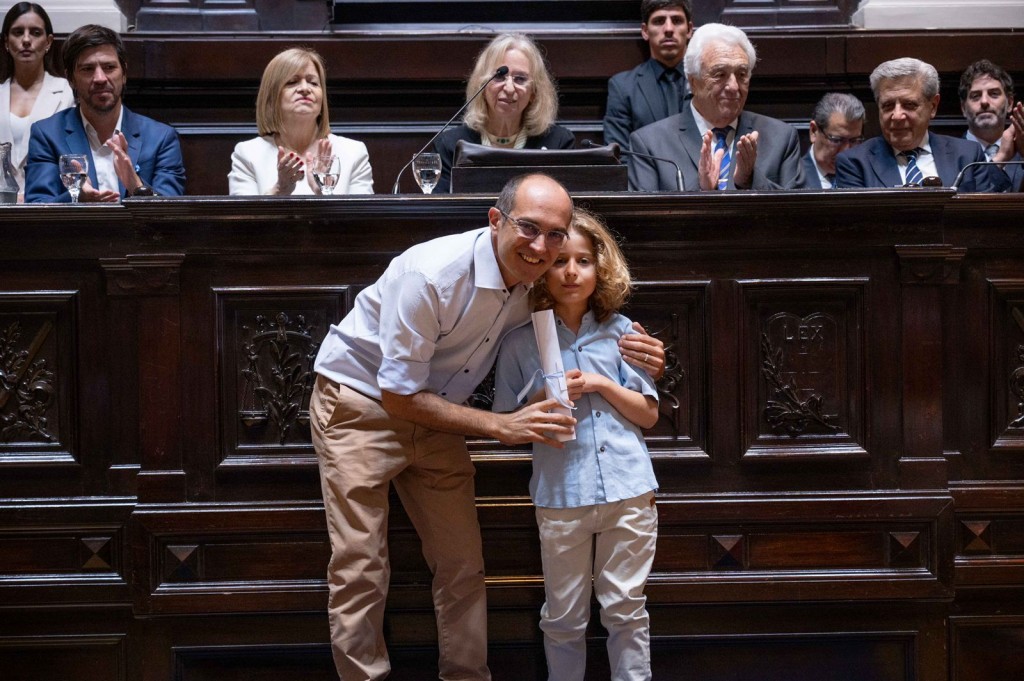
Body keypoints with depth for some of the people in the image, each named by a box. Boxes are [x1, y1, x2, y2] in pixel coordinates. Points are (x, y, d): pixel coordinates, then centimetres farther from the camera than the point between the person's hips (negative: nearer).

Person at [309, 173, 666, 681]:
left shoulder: (535, 280, -11)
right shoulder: (431, 275, -31)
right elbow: (398, 396, -25)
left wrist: (623, 352, -16)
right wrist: (500, 426, -27)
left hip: (433, 411, 6)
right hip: (362, 405, -6)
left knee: (462, 563, 6)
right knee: (360, 568, -7)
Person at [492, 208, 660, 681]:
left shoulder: (621, 331, 6)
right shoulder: (521, 343, 2)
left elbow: (649, 415, 7)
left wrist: (603, 384, -8)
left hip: (629, 489, 1)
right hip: (561, 496, -1)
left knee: (626, 611, 7)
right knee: (563, 617, 8)